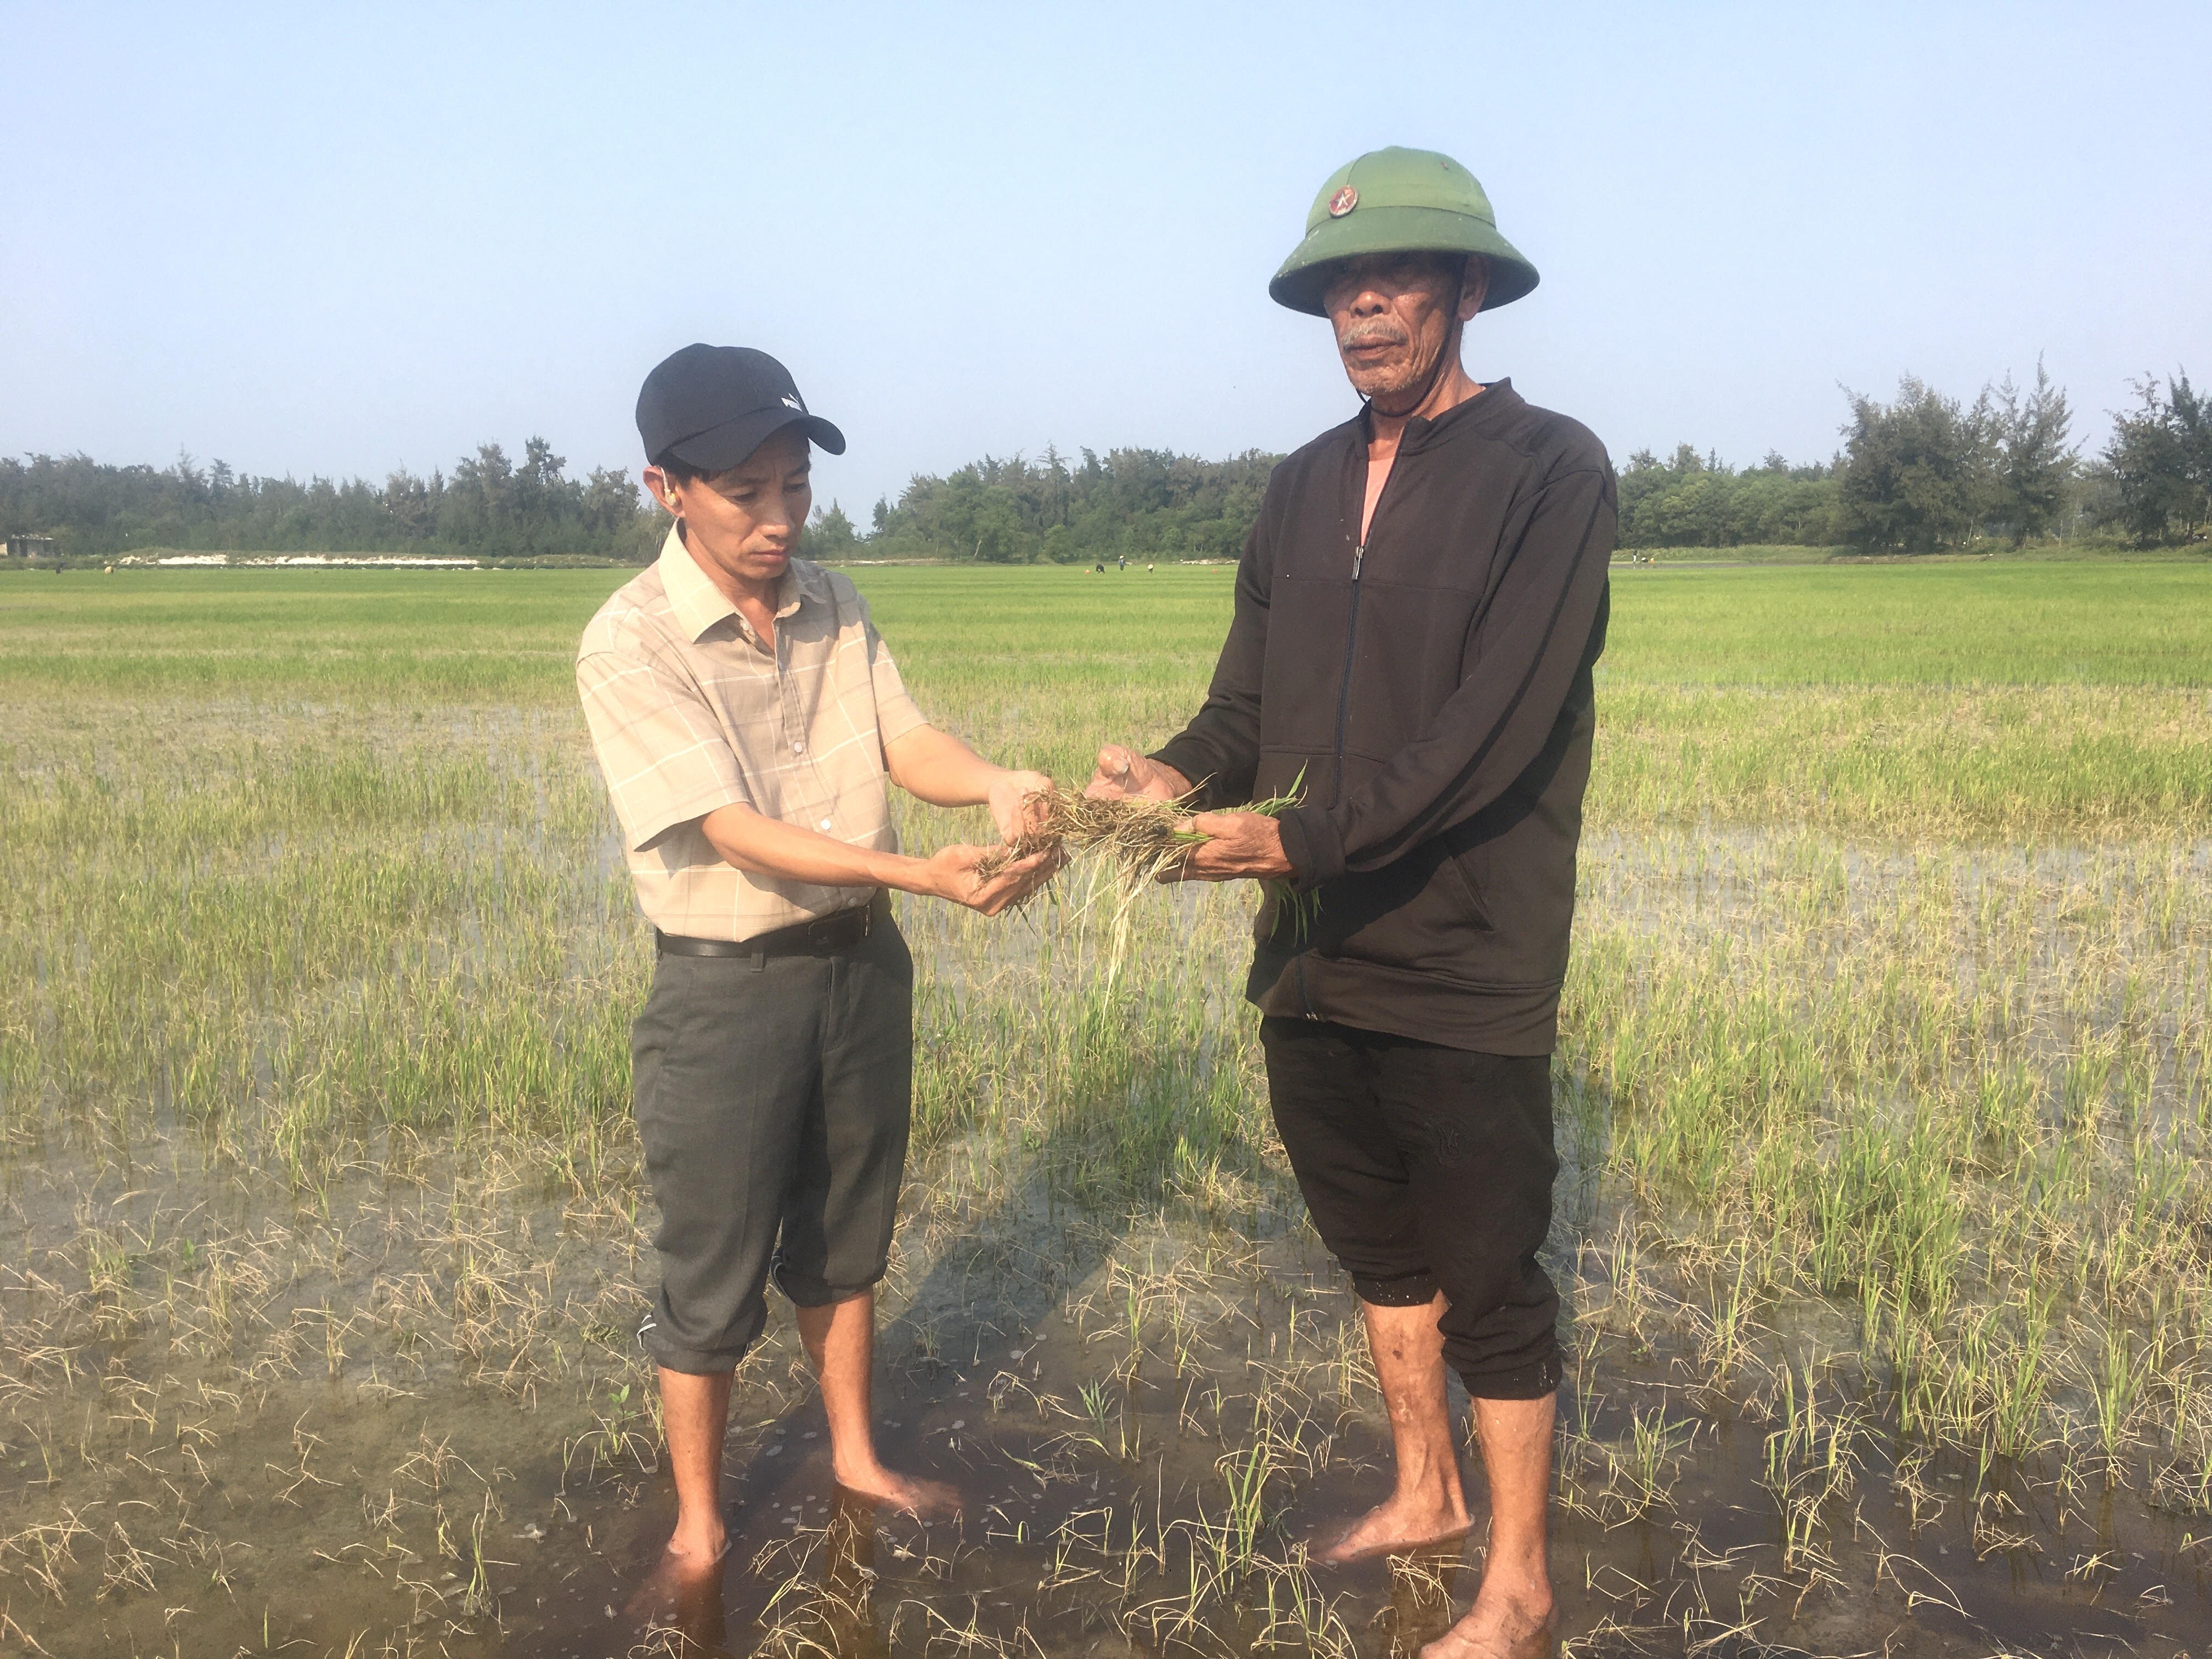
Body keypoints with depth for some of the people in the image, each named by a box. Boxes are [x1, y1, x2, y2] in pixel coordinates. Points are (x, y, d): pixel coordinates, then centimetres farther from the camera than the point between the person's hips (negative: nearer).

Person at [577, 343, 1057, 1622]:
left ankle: (857, 1456, 41)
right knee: (713, 1276, 8)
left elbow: (906, 741, -4)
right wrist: (924, 875, -33)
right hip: (728, 987, -5)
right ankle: (699, 1527, 28)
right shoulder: (631, 644, -17)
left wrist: (997, 784, -27)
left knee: (844, 1238, 21)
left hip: (862, 961, 5)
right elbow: (735, 829, -23)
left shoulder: (833, 608, 1)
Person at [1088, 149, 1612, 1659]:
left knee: (1490, 1291, 7)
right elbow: (1251, 702, 9)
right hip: (1315, 964, 7)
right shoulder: (1305, 488, 10)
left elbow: (1493, 727, -20)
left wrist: (1302, 836, -23)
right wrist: (1187, 776, -12)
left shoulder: (1550, 471, -11)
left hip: (1465, 974, -6)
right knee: (1382, 1254, 22)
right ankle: (1425, 1495, 44)